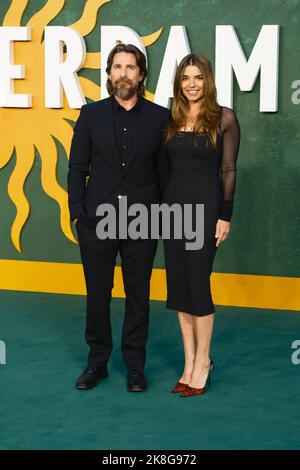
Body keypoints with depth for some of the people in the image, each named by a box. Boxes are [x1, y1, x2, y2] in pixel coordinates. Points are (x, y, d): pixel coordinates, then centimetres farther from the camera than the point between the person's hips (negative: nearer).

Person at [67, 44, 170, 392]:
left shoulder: (160, 117, 2)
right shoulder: (91, 114, 3)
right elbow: (77, 169, 4)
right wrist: (77, 213, -2)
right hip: (97, 220, 1)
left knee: (138, 295, 7)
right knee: (97, 294, 9)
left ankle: (135, 365, 19)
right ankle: (97, 361, 23)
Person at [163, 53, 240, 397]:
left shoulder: (224, 118, -5)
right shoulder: (172, 120, 8)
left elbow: (229, 170, -6)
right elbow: (165, 166, 11)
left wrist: (225, 215, -10)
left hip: (205, 205, -5)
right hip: (173, 204, 5)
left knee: (197, 282, -4)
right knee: (178, 285, 6)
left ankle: (202, 362, 12)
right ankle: (190, 363, 15)